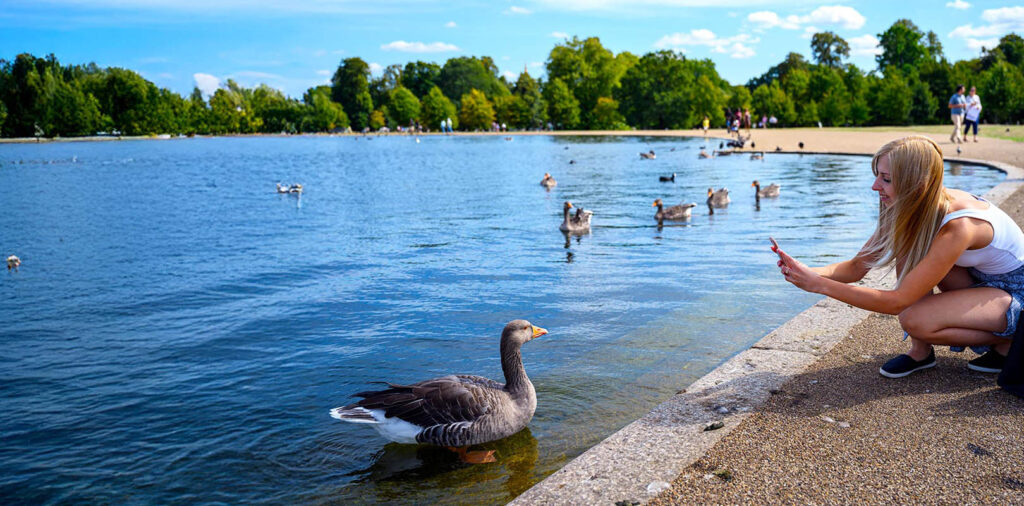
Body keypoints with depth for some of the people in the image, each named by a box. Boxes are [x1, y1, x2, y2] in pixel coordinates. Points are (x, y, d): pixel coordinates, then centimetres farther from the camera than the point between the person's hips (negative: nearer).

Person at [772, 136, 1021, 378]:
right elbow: (857, 266, -9)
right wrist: (811, 272, -29)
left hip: (1017, 295, -7)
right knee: (906, 247, -14)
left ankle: (1007, 345, 0)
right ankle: (920, 350, -5)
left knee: (914, 321, -27)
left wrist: (820, 285, -37)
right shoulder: (909, 211, -11)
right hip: (981, 280, 7)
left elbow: (897, 302, -34)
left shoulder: (957, 227, -35)